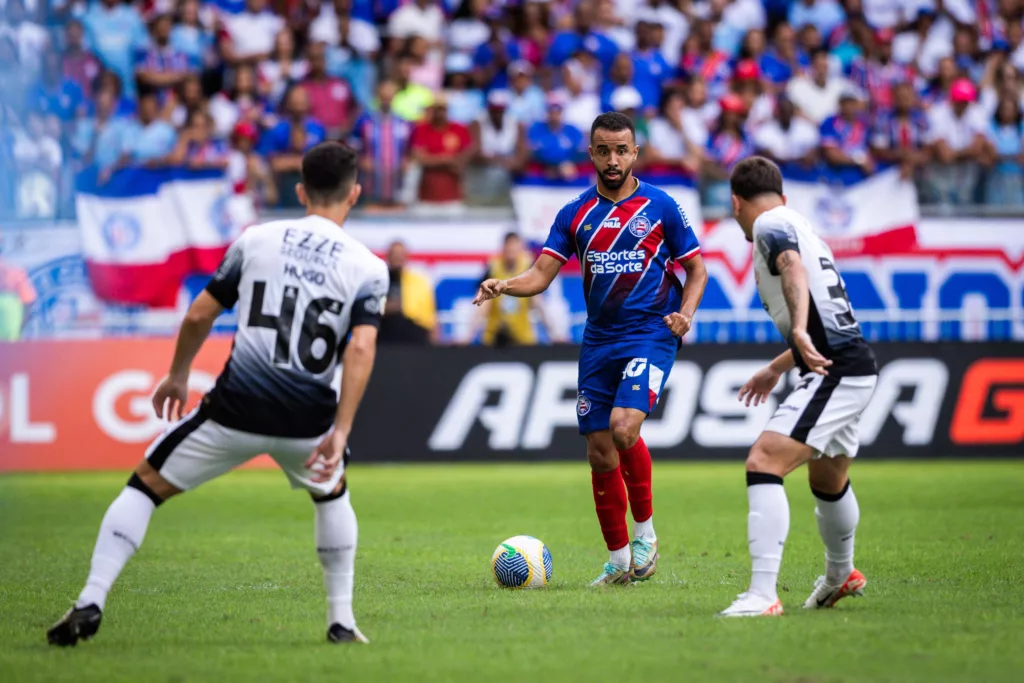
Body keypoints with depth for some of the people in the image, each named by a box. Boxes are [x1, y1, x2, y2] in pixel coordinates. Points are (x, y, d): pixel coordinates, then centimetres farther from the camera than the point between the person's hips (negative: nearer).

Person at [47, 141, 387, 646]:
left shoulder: (255, 240, 7)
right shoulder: (369, 269, 3)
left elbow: (200, 315, 9)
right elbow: (361, 349, -11)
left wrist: (177, 375, 25)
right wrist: (341, 430, -11)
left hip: (237, 408, -1)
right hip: (308, 422, 1)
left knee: (146, 485, 13)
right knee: (331, 493, 33)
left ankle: (91, 601, -2)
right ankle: (341, 620, 29)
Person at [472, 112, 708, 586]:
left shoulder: (660, 207, 0)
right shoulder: (575, 214, 7)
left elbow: (696, 269, 7)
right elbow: (542, 275, 2)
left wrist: (685, 313, -11)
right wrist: (503, 286, -18)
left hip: (650, 334, -4)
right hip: (598, 340, 4)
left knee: (624, 427, -25)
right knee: (600, 453, 3)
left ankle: (645, 532, -5)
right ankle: (620, 560, 17)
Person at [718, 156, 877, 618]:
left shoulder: (769, 226, -6)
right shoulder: (799, 226, 23)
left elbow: (794, 268, -29)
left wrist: (799, 329, -45)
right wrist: (777, 368, 46)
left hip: (836, 372, -10)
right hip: (853, 370, 10)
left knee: (763, 462, -20)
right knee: (828, 480, 31)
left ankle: (762, 595, -29)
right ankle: (840, 576, 54)